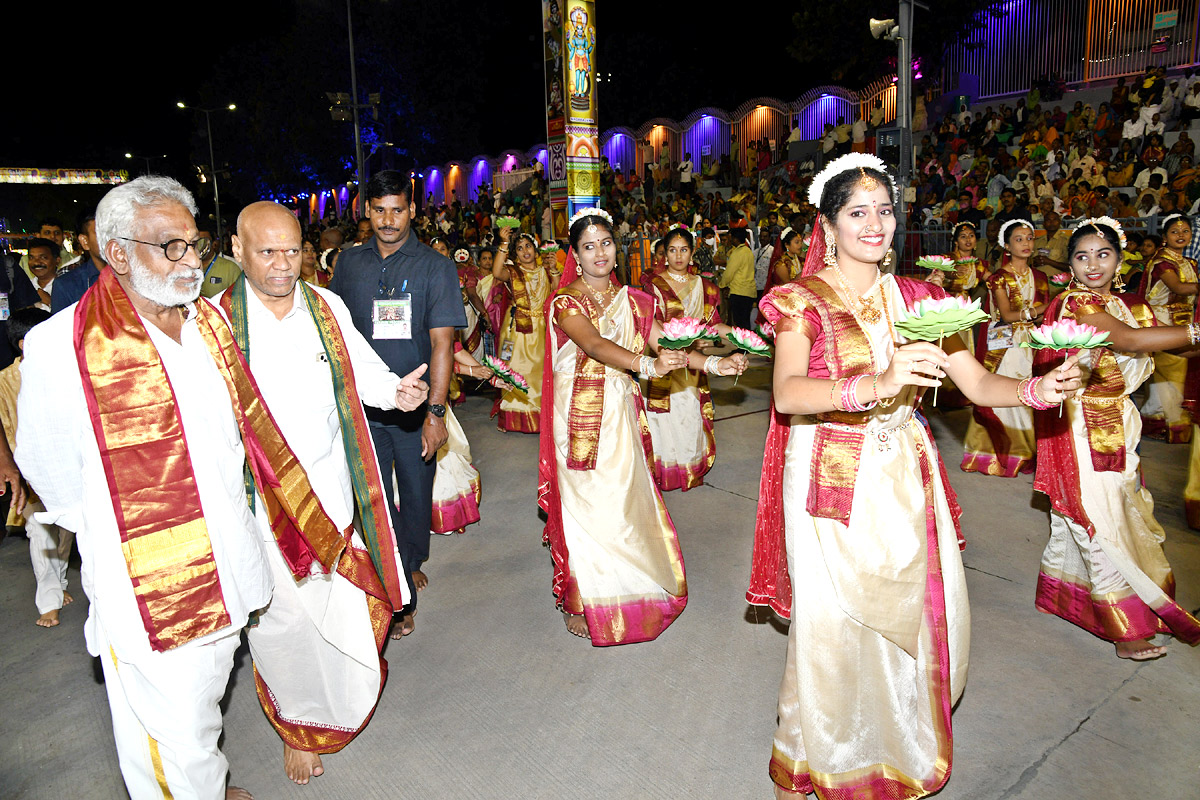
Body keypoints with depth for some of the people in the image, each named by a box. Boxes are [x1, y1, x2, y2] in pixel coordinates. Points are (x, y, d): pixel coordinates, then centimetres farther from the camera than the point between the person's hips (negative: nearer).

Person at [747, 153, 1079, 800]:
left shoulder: (916, 298, 9)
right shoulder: (804, 300, -6)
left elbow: (977, 382, 3)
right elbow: (787, 393, -25)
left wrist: (1036, 389, -17)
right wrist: (875, 384, -39)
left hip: (906, 478, 5)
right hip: (832, 482, -4)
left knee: (922, 618, 9)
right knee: (831, 630, -2)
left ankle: (901, 748, 38)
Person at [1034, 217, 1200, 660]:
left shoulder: (1128, 304, 10)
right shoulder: (1073, 304, -15)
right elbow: (1129, 340, -29)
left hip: (1118, 426, 8)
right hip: (1083, 428, -7)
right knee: (1101, 522, -2)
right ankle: (1125, 631, 8)